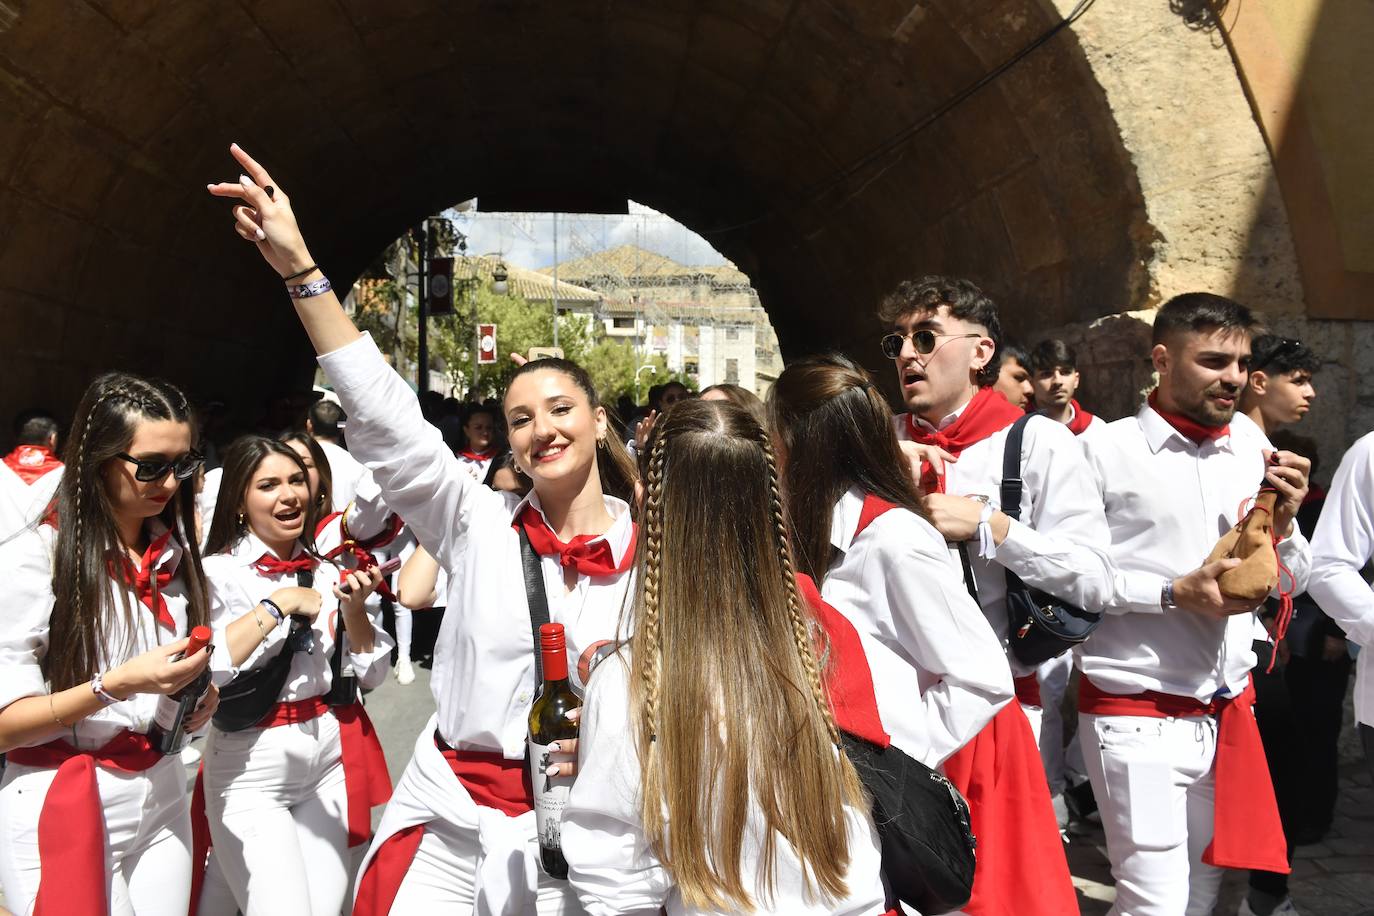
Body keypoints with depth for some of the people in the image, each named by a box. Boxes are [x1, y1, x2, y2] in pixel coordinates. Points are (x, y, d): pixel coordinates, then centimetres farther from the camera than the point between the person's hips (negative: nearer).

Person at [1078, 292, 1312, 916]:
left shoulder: (1253, 446, 7)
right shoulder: (1106, 450, -9)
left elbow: (1290, 582, 13)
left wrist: (1282, 523, -6)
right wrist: (1176, 592, -18)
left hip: (1228, 710, 5)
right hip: (1139, 715, -5)